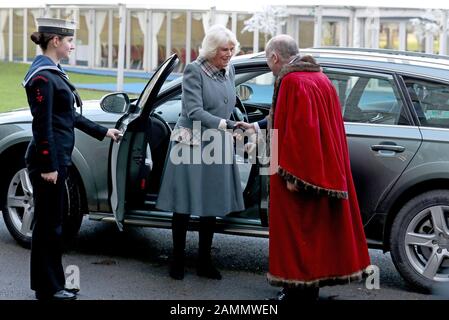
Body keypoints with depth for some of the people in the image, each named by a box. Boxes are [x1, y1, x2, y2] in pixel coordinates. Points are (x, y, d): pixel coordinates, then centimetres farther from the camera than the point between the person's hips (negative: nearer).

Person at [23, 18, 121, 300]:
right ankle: (48, 289, 8)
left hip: (58, 158, 10)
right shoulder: (42, 76, -16)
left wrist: (103, 132, 25)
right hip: (49, 160, -10)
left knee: (53, 221, 14)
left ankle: (53, 283, 23)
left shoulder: (54, 72, 14)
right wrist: (48, 166, -19)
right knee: (48, 223, -1)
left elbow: (70, 116, 22)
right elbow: (42, 125, -18)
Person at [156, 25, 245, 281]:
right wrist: (226, 124, -28)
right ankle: (178, 260, 12)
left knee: (212, 205, 9)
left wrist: (234, 129, 16)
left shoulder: (229, 70, 7)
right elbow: (194, 111, -20)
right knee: (184, 206, 1)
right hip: (192, 144, -6)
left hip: (218, 145, 6)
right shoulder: (194, 70, -12)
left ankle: (205, 262, 18)